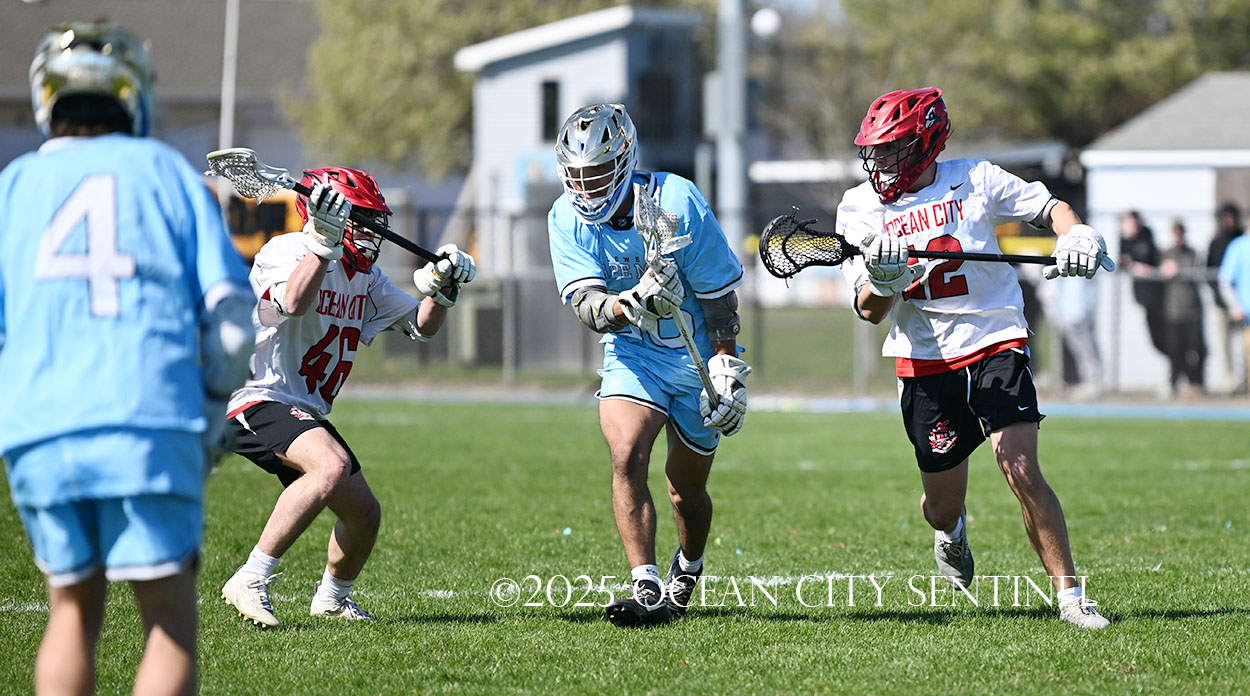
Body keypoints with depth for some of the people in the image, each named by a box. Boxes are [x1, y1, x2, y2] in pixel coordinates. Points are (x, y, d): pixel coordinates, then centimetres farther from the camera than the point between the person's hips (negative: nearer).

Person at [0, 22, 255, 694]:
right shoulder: (166, 172, 12)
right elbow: (232, 312, 4)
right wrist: (213, 410, 17)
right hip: (151, 423, -2)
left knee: (74, 609, 18)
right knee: (169, 622, 4)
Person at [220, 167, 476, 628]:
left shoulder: (364, 275, 11)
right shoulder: (287, 251, -14)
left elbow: (421, 325, 17)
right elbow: (294, 302, -37)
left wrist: (442, 287, -2)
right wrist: (325, 240, -40)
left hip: (306, 413, 9)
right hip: (257, 400, -9)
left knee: (364, 515, 11)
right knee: (332, 466, -34)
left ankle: (331, 596, 41)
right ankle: (251, 582, -31)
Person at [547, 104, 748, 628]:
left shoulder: (676, 203, -20)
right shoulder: (567, 220, -10)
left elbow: (718, 294, -11)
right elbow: (586, 304, -20)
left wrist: (727, 368, -12)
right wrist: (632, 304, -41)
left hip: (698, 355, -1)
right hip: (633, 355, 1)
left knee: (686, 488, 8)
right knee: (626, 457, -23)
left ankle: (687, 572, 39)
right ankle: (647, 591, -25)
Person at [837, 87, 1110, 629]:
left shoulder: (975, 180, -2)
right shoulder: (861, 208, 2)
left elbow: (1050, 208, 6)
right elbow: (869, 311, -1)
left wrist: (1077, 234, -15)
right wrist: (883, 279, -23)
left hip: (996, 345, -2)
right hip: (925, 361, 2)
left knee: (1020, 468, -20)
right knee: (943, 503, 7)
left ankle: (1069, 593, -12)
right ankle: (950, 532, 46)